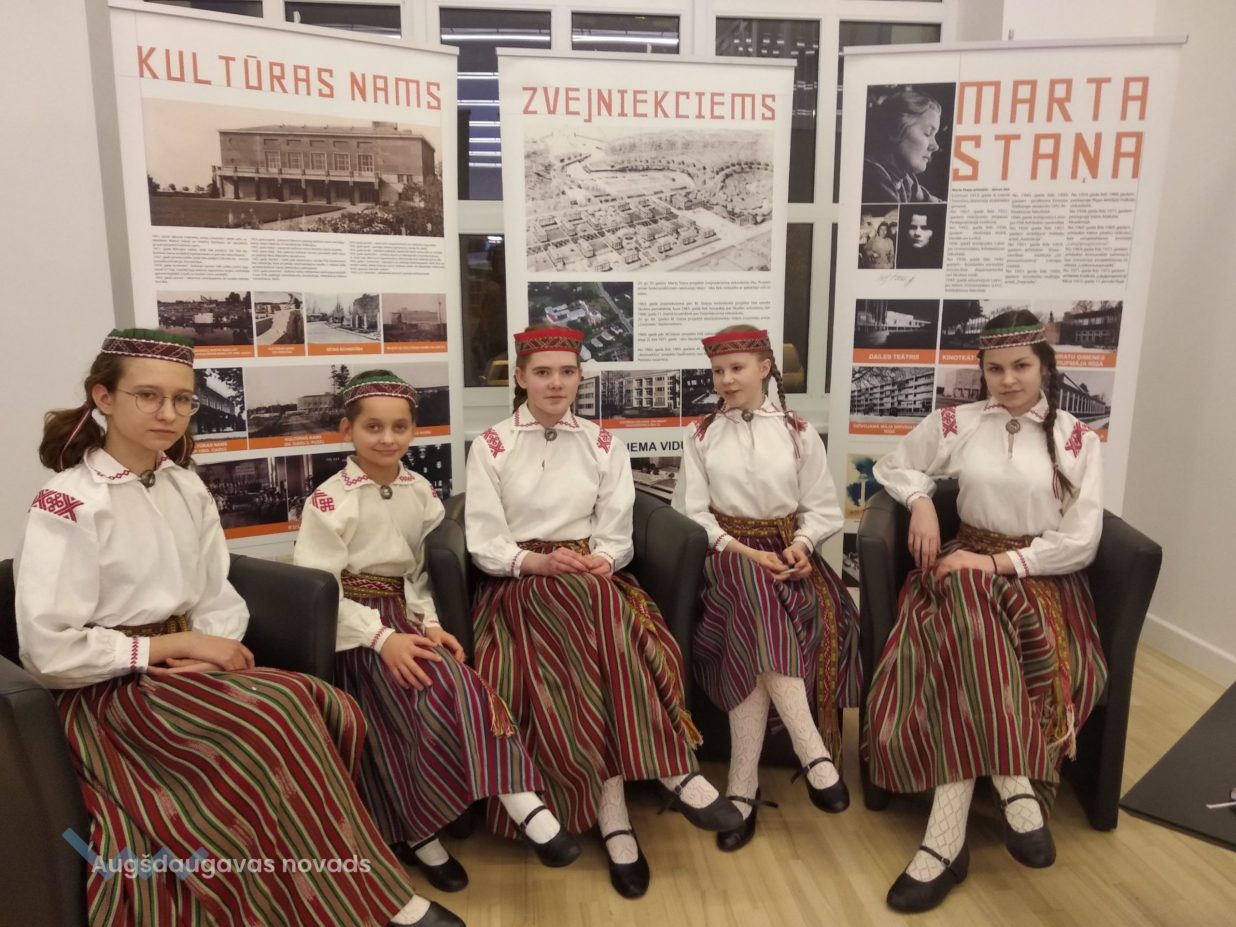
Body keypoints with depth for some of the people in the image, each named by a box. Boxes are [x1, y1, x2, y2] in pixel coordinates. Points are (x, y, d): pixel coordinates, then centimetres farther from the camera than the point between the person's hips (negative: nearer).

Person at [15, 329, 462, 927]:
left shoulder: (186, 488, 8)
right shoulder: (67, 504, -13)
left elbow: (219, 599, 8)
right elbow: (47, 651, -16)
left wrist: (210, 651, -13)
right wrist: (177, 644, -15)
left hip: (182, 672, 6)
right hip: (110, 692, -6)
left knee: (331, 711, -19)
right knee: (276, 717, -27)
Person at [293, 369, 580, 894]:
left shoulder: (420, 492, 8)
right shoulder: (330, 501, -9)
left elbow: (427, 569, 9)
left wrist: (429, 623, -8)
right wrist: (383, 637, -22)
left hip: (406, 615, 5)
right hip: (356, 626, -5)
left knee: (460, 688, -21)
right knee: (434, 699, -25)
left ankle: (522, 804, -22)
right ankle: (418, 833, -10)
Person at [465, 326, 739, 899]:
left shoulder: (603, 445, 11)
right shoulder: (491, 446, 5)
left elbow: (616, 536, 5)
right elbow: (483, 542, -3)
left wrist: (599, 562, -18)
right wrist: (539, 562, -22)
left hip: (594, 581, 2)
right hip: (521, 586, -1)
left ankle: (614, 820, -27)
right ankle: (675, 773, -27)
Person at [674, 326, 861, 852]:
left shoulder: (798, 433, 10)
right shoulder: (701, 435, 9)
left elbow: (823, 507, 9)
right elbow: (692, 513, 2)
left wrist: (800, 544, -13)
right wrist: (743, 550, -14)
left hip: (786, 550, 1)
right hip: (727, 553, -1)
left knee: (756, 635, -32)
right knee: (757, 591, -37)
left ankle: (743, 788, -28)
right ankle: (814, 754, -36)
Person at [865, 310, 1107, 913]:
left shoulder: (1076, 440, 3)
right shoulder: (954, 424, 6)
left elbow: (1081, 541, -3)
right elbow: (891, 465, 18)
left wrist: (999, 562, -15)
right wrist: (921, 499, -3)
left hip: (1043, 576, -1)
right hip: (968, 568, 1)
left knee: (968, 656, -33)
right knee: (969, 620, -36)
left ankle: (947, 839, -32)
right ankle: (1017, 792, -32)